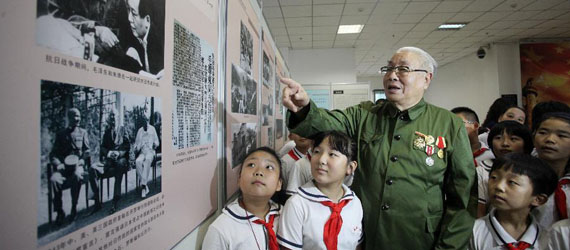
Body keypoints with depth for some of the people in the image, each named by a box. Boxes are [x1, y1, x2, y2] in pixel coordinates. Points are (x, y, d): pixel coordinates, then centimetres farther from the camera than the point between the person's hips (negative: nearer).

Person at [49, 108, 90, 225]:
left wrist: (80, 163, -9)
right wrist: (58, 164, -9)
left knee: (77, 176, -34)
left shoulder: (83, 133, 15)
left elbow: (87, 152, 9)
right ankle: (59, 212, -13)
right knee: (54, 179, -29)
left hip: (78, 164, -1)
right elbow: (53, 153, 11)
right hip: (63, 165, 1)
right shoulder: (61, 134, 16)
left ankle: (74, 208, -14)